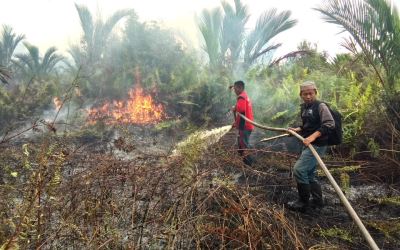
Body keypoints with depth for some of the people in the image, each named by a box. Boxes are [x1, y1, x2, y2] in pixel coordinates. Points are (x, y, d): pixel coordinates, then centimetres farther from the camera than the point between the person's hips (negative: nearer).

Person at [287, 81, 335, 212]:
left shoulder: (320, 106, -11)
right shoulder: (304, 107, 13)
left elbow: (329, 124, -22)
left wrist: (313, 136, -31)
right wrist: (297, 130, 6)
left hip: (317, 145, -9)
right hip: (308, 145, 9)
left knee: (298, 169, -12)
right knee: (309, 173, 16)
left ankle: (303, 202, 2)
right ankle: (317, 200, 31)